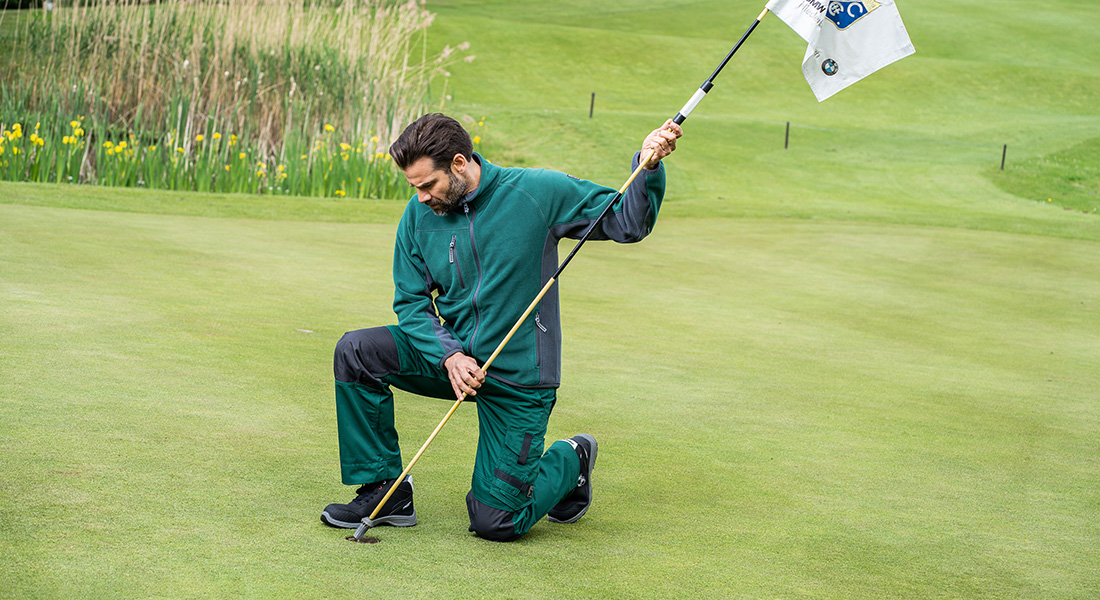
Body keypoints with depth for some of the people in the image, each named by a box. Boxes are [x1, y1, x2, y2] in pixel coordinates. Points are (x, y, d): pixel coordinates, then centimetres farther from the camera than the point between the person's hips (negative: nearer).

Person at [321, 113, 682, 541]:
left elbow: (627, 223, -6)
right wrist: (449, 355, -17)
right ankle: (384, 490, -5)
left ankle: (569, 462, 28)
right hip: (452, 357, 4)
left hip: (517, 375, -4)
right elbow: (411, 303, 0)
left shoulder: (537, 193, -13)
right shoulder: (419, 215, -4)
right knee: (355, 351, -19)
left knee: (496, 523, -5)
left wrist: (649, 167, -23)